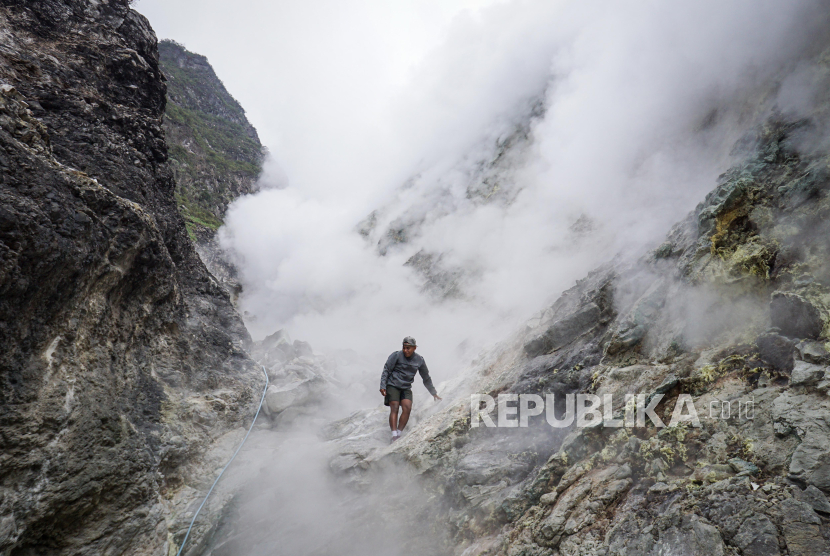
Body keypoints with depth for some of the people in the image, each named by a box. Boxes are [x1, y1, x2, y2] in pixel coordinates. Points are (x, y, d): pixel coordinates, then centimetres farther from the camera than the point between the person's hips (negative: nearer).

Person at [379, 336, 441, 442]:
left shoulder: (419, 360, 4)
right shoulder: (396, 356, -7)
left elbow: (426, 378, 17)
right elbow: (386, 371, -4)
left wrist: (433, 393, 22)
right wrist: (382, 386, -13)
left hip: (406, 388, 3)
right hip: (393, 385, -3)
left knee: (407, 408, -17)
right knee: (394, 408, -15)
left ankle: (399, 434, -11)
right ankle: (394, 436, -18)